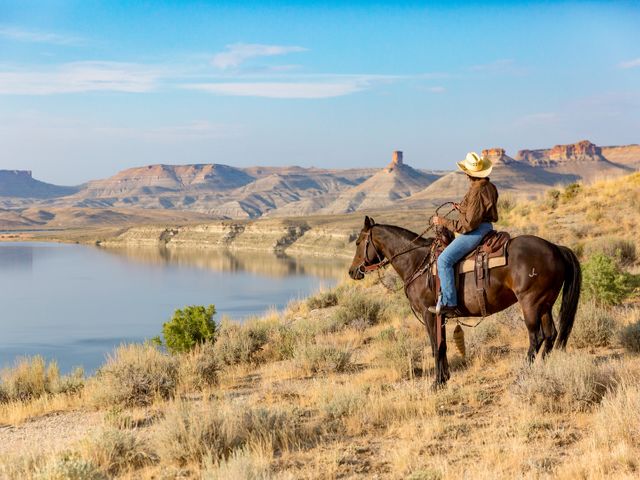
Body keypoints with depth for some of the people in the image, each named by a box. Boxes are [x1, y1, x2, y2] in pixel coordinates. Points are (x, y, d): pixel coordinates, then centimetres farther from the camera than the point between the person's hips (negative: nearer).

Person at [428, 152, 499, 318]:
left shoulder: (477, 192, -22)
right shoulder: (490, 187, 9)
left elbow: (468, 225, -23)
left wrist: (444, 222, -16)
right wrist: (463, 208, 20)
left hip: (476, 231, -11)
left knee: (444, 259, -18)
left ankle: (449, 304, -22)